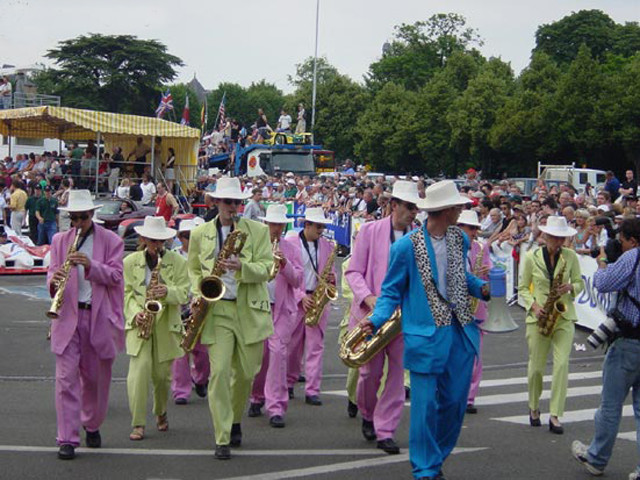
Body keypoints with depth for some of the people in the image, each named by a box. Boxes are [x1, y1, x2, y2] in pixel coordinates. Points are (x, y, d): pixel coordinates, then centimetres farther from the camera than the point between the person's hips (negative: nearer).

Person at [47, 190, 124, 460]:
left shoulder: (111, 241, 3)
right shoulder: (60, 240, 10)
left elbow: (115, 276, -5)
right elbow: (52, 271, 5)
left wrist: (90, 266, -21)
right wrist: (54, 281, -18)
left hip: (99, 316, 0)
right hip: (67, 315, 1)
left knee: (95, 377, 11)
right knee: (66, 377, -7)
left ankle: (92, 426, 34)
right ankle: (67, 440, -5)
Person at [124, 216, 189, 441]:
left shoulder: (178, 262, 3)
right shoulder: (130, 262, 5)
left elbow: (183, 293, -1)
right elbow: (126, 293, 4)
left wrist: (167, 292, -22)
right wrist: (136, 314, -14)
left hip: (166, 326, 1)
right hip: (139, 325, -1)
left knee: (162, 374, 6)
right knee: (139, 370, -15)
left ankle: (161, 413, 34)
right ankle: (138, 424, -10)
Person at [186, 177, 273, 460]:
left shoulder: (258, 230, 3)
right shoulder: (200, 234, 8)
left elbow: (267, 268, -4)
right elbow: (194, 269, 19)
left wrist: (241, 267, -23)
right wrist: (198, 293, 0)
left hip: (250, 310, 0)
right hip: (217, 311, 0)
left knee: (246, 373, 8)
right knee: (219, 372, -10)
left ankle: (235, 421, 35)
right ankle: (222, 440, -4)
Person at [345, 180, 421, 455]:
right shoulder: (370, 231, 2)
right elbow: (353, 271, 0)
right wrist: (368, 298, -16)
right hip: (371, 312, -2)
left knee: (397, 371, -1)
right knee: (371, 371, 1)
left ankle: (385, 431, 6)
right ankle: (368, 416, 30)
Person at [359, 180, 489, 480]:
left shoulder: (460, 239, 6)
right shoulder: (406, 246, -12)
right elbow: (392, 290, -3)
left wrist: (482, 288, 3)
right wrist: (376, 320, -17)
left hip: (460, 331, 6)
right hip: (427, 334, -6)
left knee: (455, 401, 10)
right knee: (426, 404, -3)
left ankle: (436, 456, 30)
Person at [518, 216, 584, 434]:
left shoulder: (571, 256, 2)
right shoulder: (531, 257, -2)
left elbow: (580, 283, 10)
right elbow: (523, 288, 5)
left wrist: (570, 288, -12)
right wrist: (533, 306, -11)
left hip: (564, 316, 1)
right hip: (538, 317, -1)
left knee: (562, 364, -11)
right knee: (536, 366, 5)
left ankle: (555, 416, -8)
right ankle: (533, 408, 29)